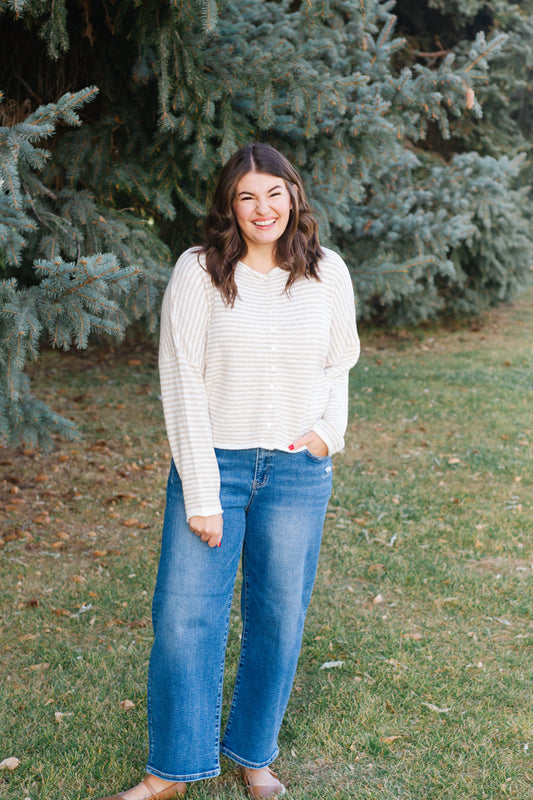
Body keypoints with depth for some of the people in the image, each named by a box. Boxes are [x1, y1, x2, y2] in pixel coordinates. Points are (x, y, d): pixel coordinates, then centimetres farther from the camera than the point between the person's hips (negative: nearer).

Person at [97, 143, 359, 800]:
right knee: (184, 615, 1)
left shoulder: (327, 273, 2)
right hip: (214, 462, -2)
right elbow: (181, 382, -9)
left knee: (279, 617, 10)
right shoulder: (198, 272, -7)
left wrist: (330, 431, -1)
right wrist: (200, 491, -12)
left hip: (299, 471, 2)